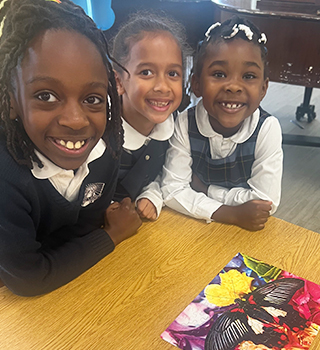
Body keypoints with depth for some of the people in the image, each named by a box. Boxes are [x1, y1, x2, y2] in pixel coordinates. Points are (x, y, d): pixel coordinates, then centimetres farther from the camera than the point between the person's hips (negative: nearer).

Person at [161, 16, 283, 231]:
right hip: (195, 223, 0)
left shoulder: (267, 129, -16)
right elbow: (173, 190, -16)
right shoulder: (185, 124, -14)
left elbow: (266, 201, -17)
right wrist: (231, 214, -24)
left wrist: (203, 189, -16)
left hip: (248, 229, 1)